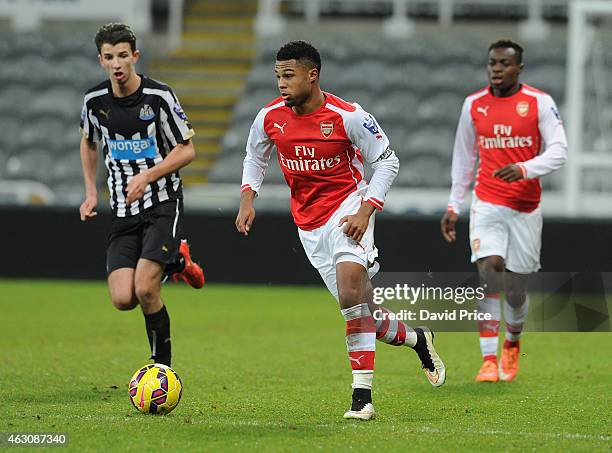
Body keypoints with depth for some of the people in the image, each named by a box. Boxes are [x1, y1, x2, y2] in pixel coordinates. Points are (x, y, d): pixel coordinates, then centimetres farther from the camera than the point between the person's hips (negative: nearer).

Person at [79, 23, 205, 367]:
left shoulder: (159, 96, -11)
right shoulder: (95, 100, 2)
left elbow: (187, 150, -5)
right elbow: (89, 142, 22)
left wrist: (148, 175, -18)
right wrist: (91, 192, 13)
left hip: (163, 203, -4)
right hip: (123, 210, 4)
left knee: (145, 289, -21)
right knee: (123, 299, -10)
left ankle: (163, 366, 0)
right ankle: (175, 261, 21)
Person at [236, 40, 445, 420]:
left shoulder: (347, 116, -16)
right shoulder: (270, 117, -4)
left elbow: (388, 161, -6)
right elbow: (255, 156, 17)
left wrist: (366, 209, -16)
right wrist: (247, 197, 1)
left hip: (347, 206, -5)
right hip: (308, 223, 5)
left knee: (351, 279, -29)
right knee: (360, 310, 3)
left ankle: (363, 396, -29)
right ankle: (417, 340, 35)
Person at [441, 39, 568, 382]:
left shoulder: (540, 103, -3)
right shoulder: (474, 105, 6)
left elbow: (558, 151, -9)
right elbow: (464, 157, 16)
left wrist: (525, 168, -27)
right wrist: (454, 206, 14)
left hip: (526, 208, -1)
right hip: (487, 205, 1)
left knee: (516, 288, 4)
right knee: (489, 271, -18)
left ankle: (513, 343, 36)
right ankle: (489, 360, -17)